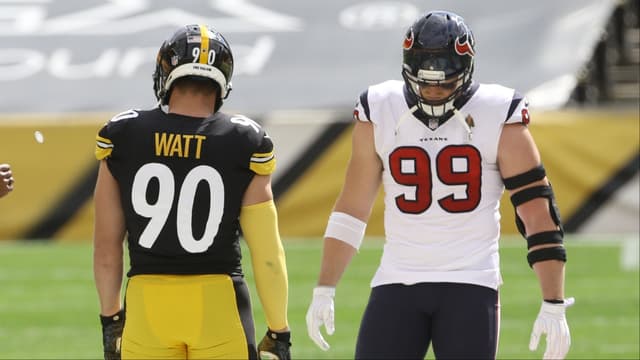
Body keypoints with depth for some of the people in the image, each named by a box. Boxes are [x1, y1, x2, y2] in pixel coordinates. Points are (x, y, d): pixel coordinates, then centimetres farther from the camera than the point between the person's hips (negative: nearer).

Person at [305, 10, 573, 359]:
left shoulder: (497, 119, -5)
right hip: (397, 284, 3)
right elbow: (352, 209, 12)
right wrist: (323, 291, 9)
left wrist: (554, 305, -9)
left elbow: (537, 211, -5)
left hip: (470, 286, -2)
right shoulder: (379, 114, 3)